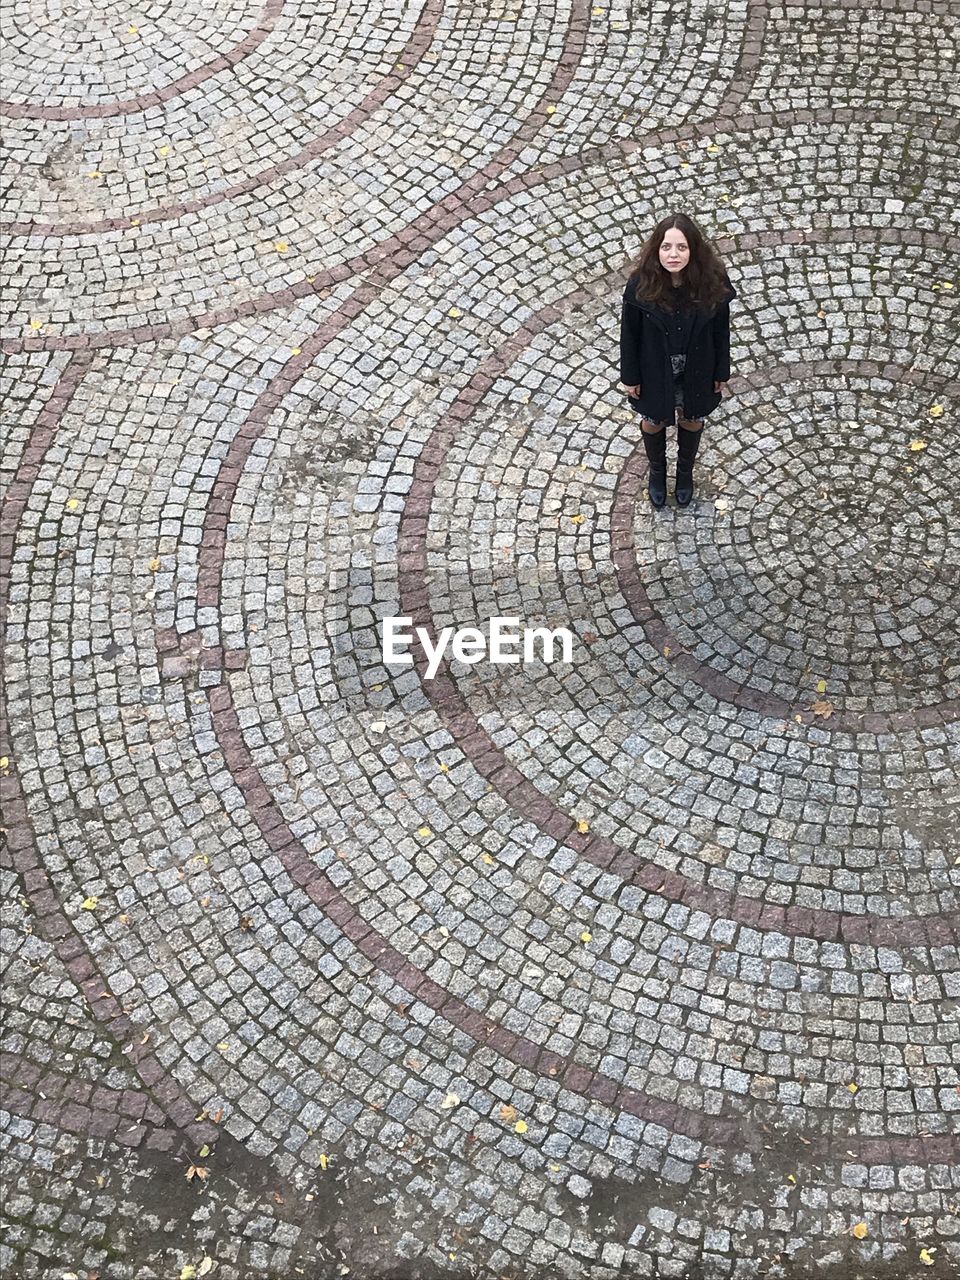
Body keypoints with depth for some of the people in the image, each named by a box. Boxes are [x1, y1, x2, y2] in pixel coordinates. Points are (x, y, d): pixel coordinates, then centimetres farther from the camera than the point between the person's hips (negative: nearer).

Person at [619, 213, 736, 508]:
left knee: (691, 420, 27)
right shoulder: (641, 284, -28)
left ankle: (685, 471, 59)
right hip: (654, 371, -1)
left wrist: (721, 372, 0)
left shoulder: (712, 282, -26)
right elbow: (629, 333, -14)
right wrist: (630, 376, -5)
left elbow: (721, 330, -10)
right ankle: (656, 471, 58)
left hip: (696, 372, 1)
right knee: (654, 422, 26)